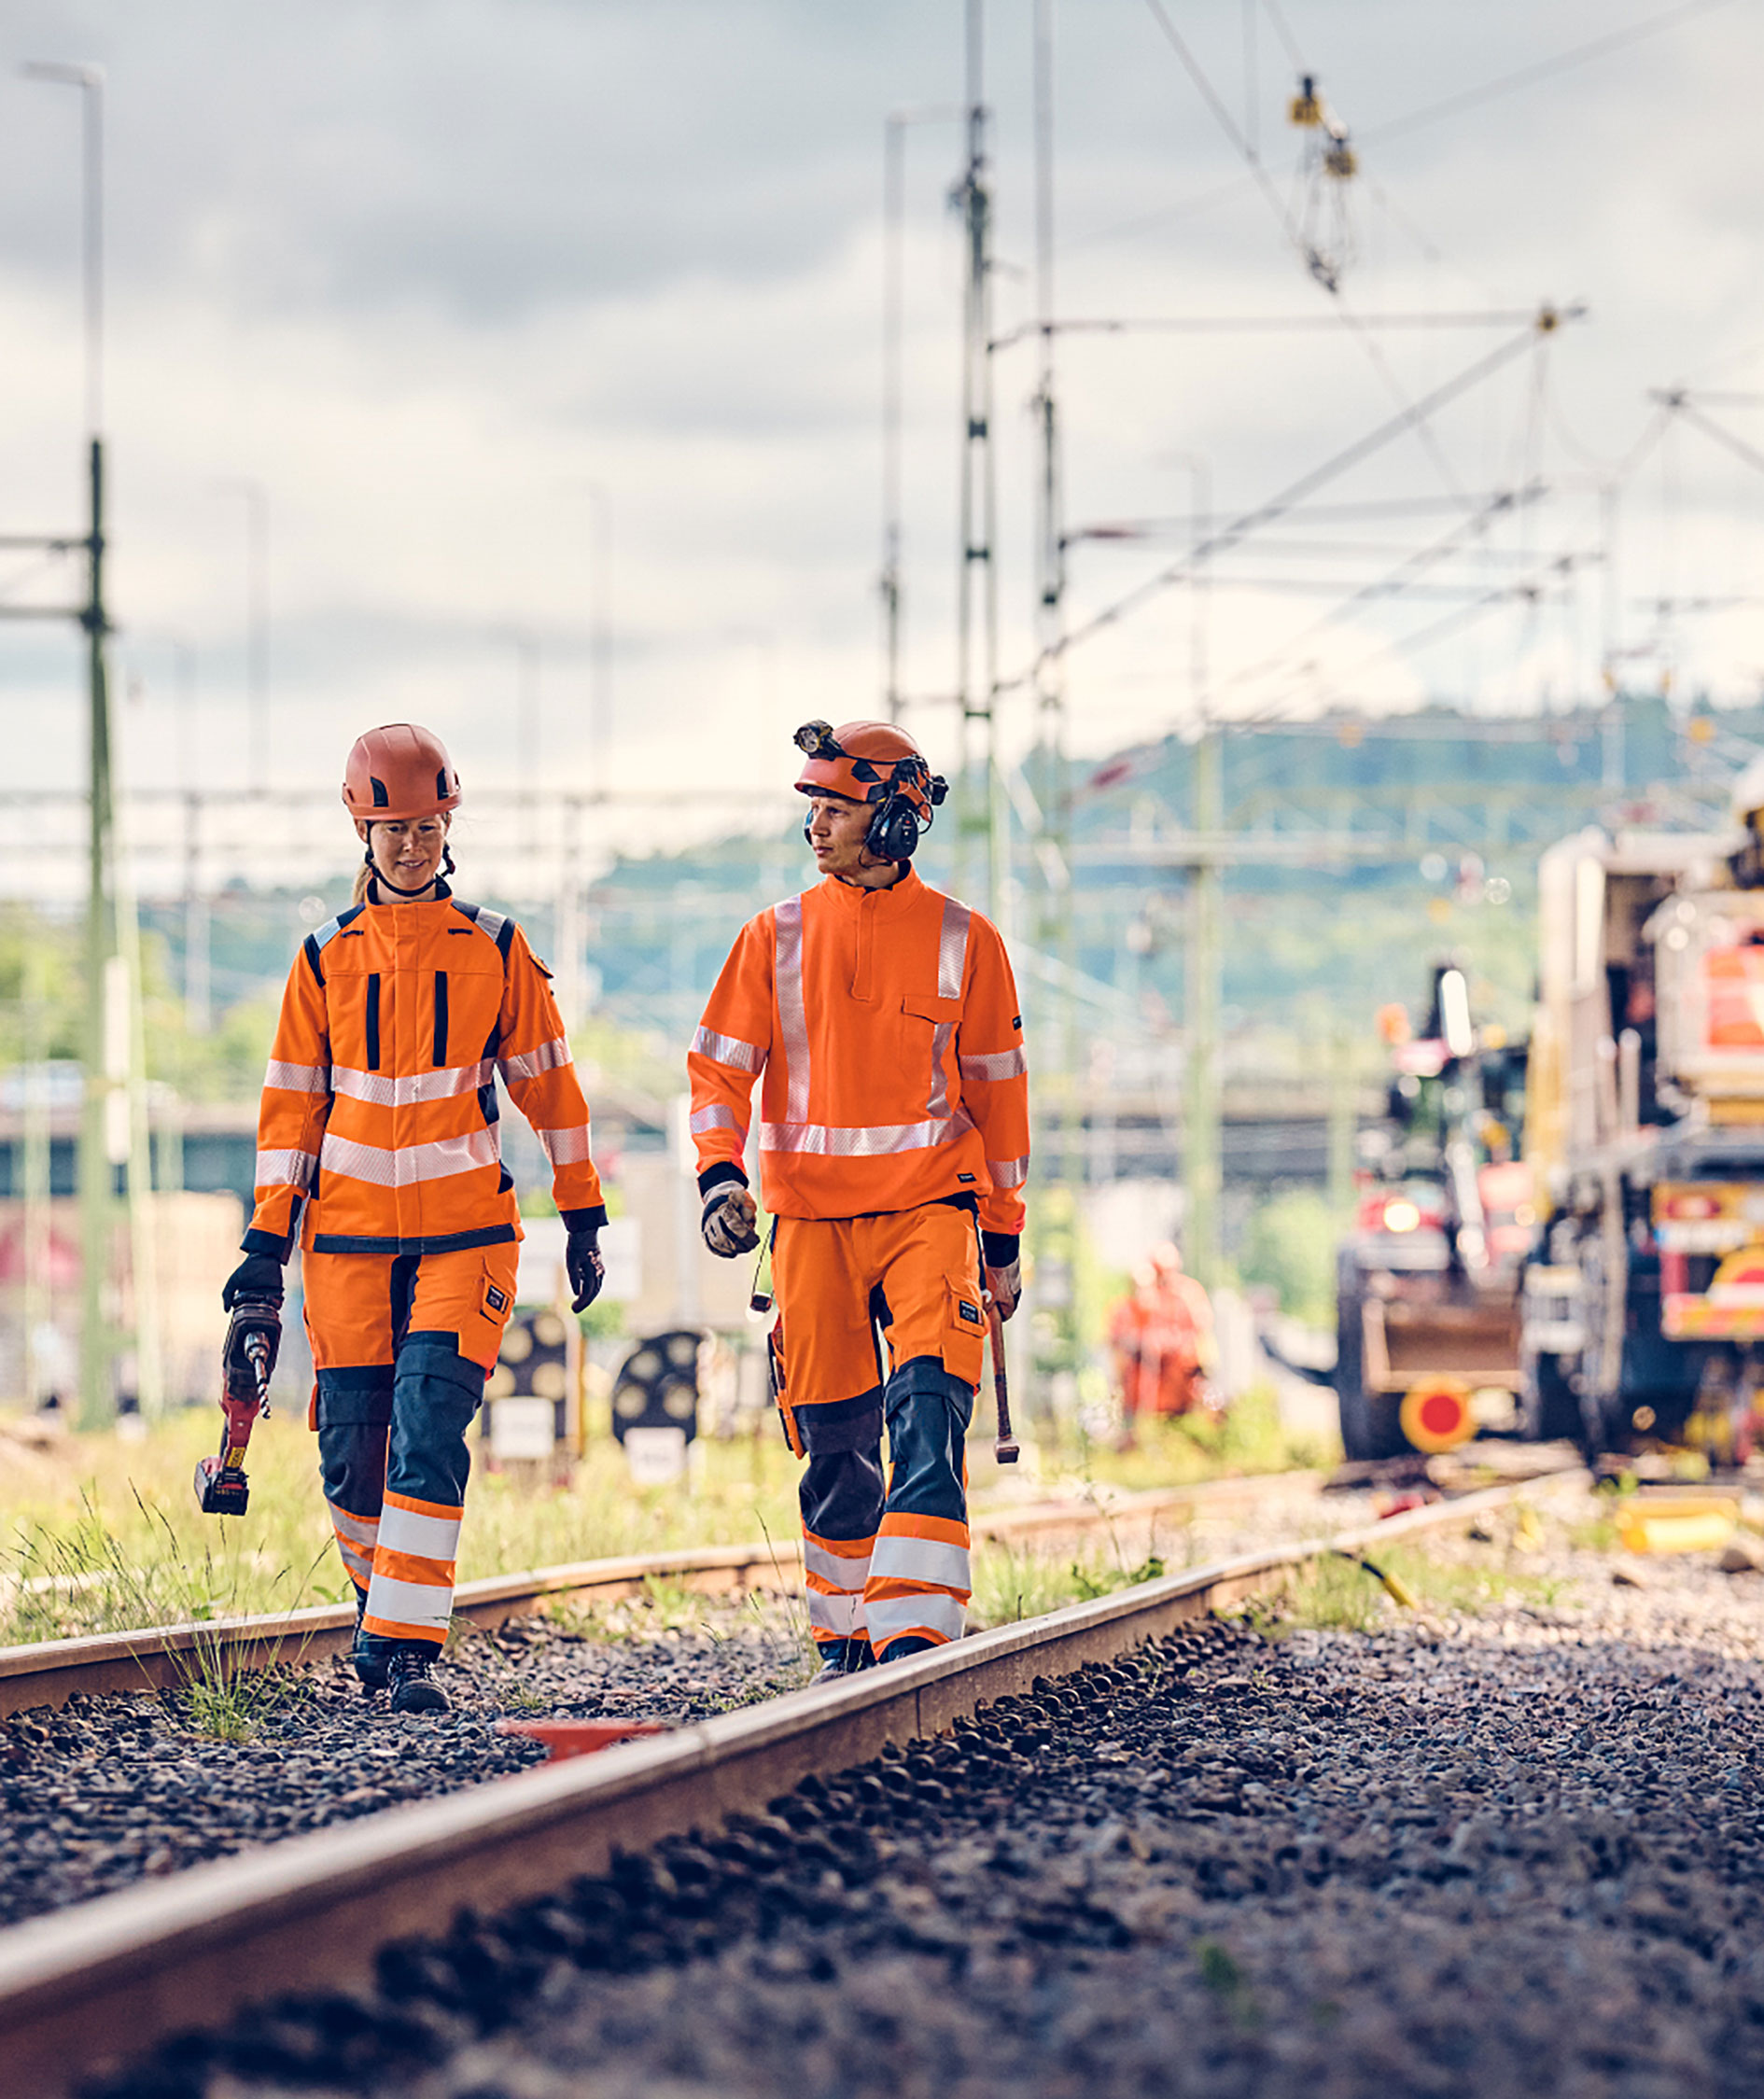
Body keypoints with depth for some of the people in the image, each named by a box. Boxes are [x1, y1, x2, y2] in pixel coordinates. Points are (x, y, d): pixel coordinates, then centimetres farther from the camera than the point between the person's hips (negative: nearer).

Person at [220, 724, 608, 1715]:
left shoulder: (496, 949, 4)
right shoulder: (326, 958, 7)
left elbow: (548, 1082, 9)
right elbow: (291, 1103, 9)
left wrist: (585, 1216, 8)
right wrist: (267, 1242, 4)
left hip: (465, 1232, -2)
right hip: (350, 1233, 2)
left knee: (430, 1429, -16)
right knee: (353, 1450, 1)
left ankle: (408, 1645, -15)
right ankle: (383, 1594, 27)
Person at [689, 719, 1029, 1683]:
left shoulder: (963, 940, 3)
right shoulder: (776, 937, 6)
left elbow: (996, 1090, 9)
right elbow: (720, 1067, 6)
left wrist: (1003, 1239, 9)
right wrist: (720, 1180, -12)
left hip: (930, 1206, -2)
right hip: (811, 1215, 2)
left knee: (928, 1415, -17)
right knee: (835, 1442, 5)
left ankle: (912, 1632, -22)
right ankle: (843, 1637, 20)